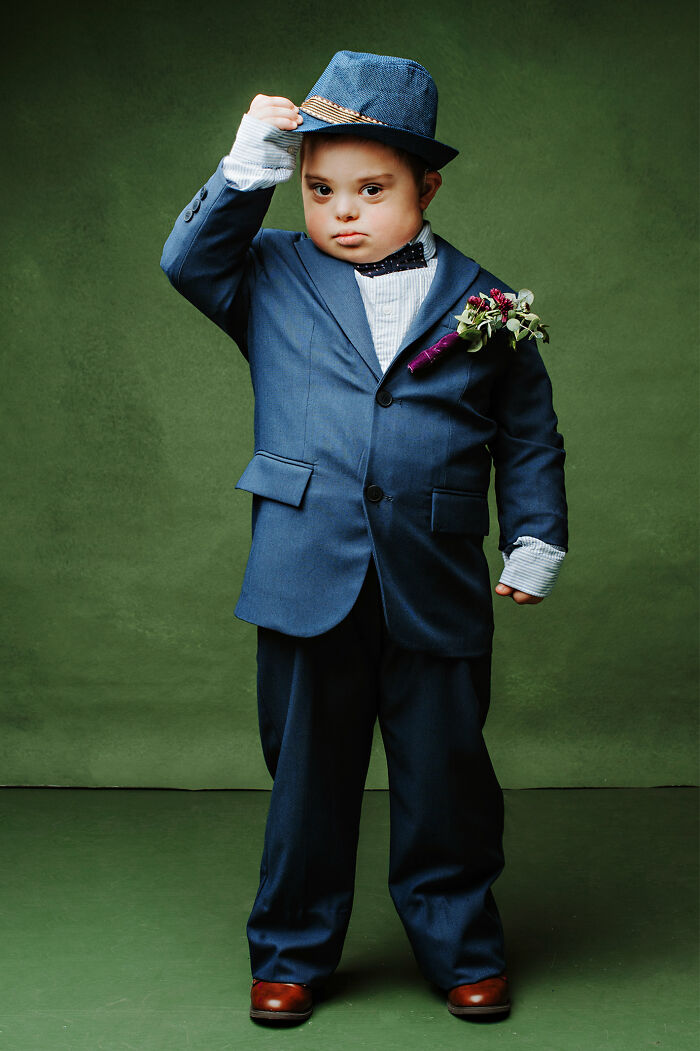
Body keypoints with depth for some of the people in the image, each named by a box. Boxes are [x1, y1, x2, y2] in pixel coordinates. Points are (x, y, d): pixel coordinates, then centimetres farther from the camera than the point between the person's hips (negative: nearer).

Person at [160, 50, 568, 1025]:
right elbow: (189, 257, 0)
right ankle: (291, 954, 28)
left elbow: (529, 433, 10)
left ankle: (463, 951, 29)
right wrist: (250, 165, -6)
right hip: (307, 580, 0)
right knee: (307, 775, 11)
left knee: (446, 776, 9)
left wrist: (536, 544, 5)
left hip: (438, 591, 0)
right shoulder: (272, 277, 9)